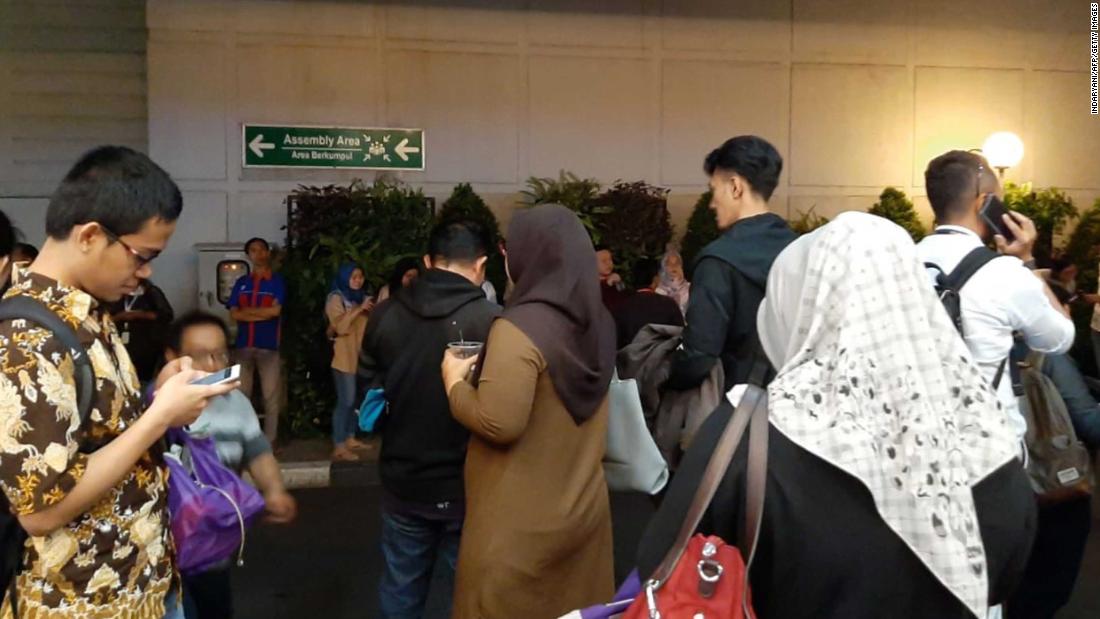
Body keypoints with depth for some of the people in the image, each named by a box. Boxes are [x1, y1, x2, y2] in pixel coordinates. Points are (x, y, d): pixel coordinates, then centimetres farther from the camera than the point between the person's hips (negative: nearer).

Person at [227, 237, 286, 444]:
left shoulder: (277, 281, 2)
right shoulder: (241, 283, 12)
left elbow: (275, 310, -12)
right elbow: (234, 314, 1)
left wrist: (247, 310, -4)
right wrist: (262, 314, -8)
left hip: (269, 346, -3)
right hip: (244, 345, 3)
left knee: (271, 396, 0)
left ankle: (269, 440, 7)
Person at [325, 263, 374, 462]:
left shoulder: (361, 297, 17)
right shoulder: (336, 299, -5)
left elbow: (369, 324, 24)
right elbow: (340, 326, -19)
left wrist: (372, 312, 6)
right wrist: (359, 309, -22)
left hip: (360, 357, 7)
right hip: (344, 358, -7)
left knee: (357, 399, 9)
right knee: (345, 401, -11)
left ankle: (350, 438, 21)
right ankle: (338, 447, -9)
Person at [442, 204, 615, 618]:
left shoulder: (519, 328, -22)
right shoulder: (598, 321, 3)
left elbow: (499, 424, -24)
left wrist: (454, 381, -8)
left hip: (520, 522, -7)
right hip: (583, 508, 7)